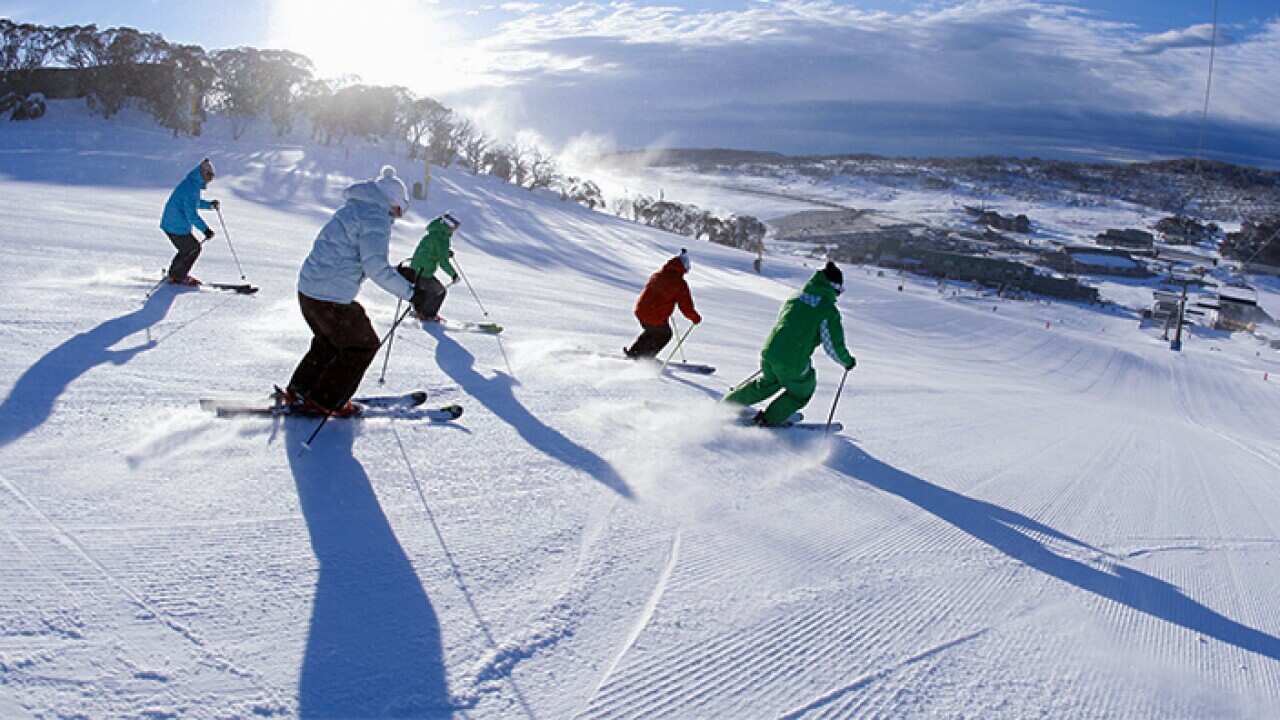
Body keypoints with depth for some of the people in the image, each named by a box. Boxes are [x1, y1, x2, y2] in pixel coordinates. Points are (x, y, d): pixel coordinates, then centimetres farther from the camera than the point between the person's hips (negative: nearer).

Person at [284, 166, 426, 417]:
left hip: (308, 288, 9)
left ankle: (298, 391, 33)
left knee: (329, 341, 28)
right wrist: (409, 292, -14)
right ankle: (325, 402, 12)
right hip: (332, 298, -9)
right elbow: (376, 267, -22)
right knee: (364, 345, 9)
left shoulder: (352, 208, 16)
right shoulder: (376, 217, -14)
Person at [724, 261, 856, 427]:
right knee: (802, 392, 23)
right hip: (793, 365, -6)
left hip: (769, 353, 6)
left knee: (766, 384, 33)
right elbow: (834, 346, -6)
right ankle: (769, 419, 20)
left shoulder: (795, 298, 10)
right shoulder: (829, 311, -8)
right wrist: (847, 361, 14)